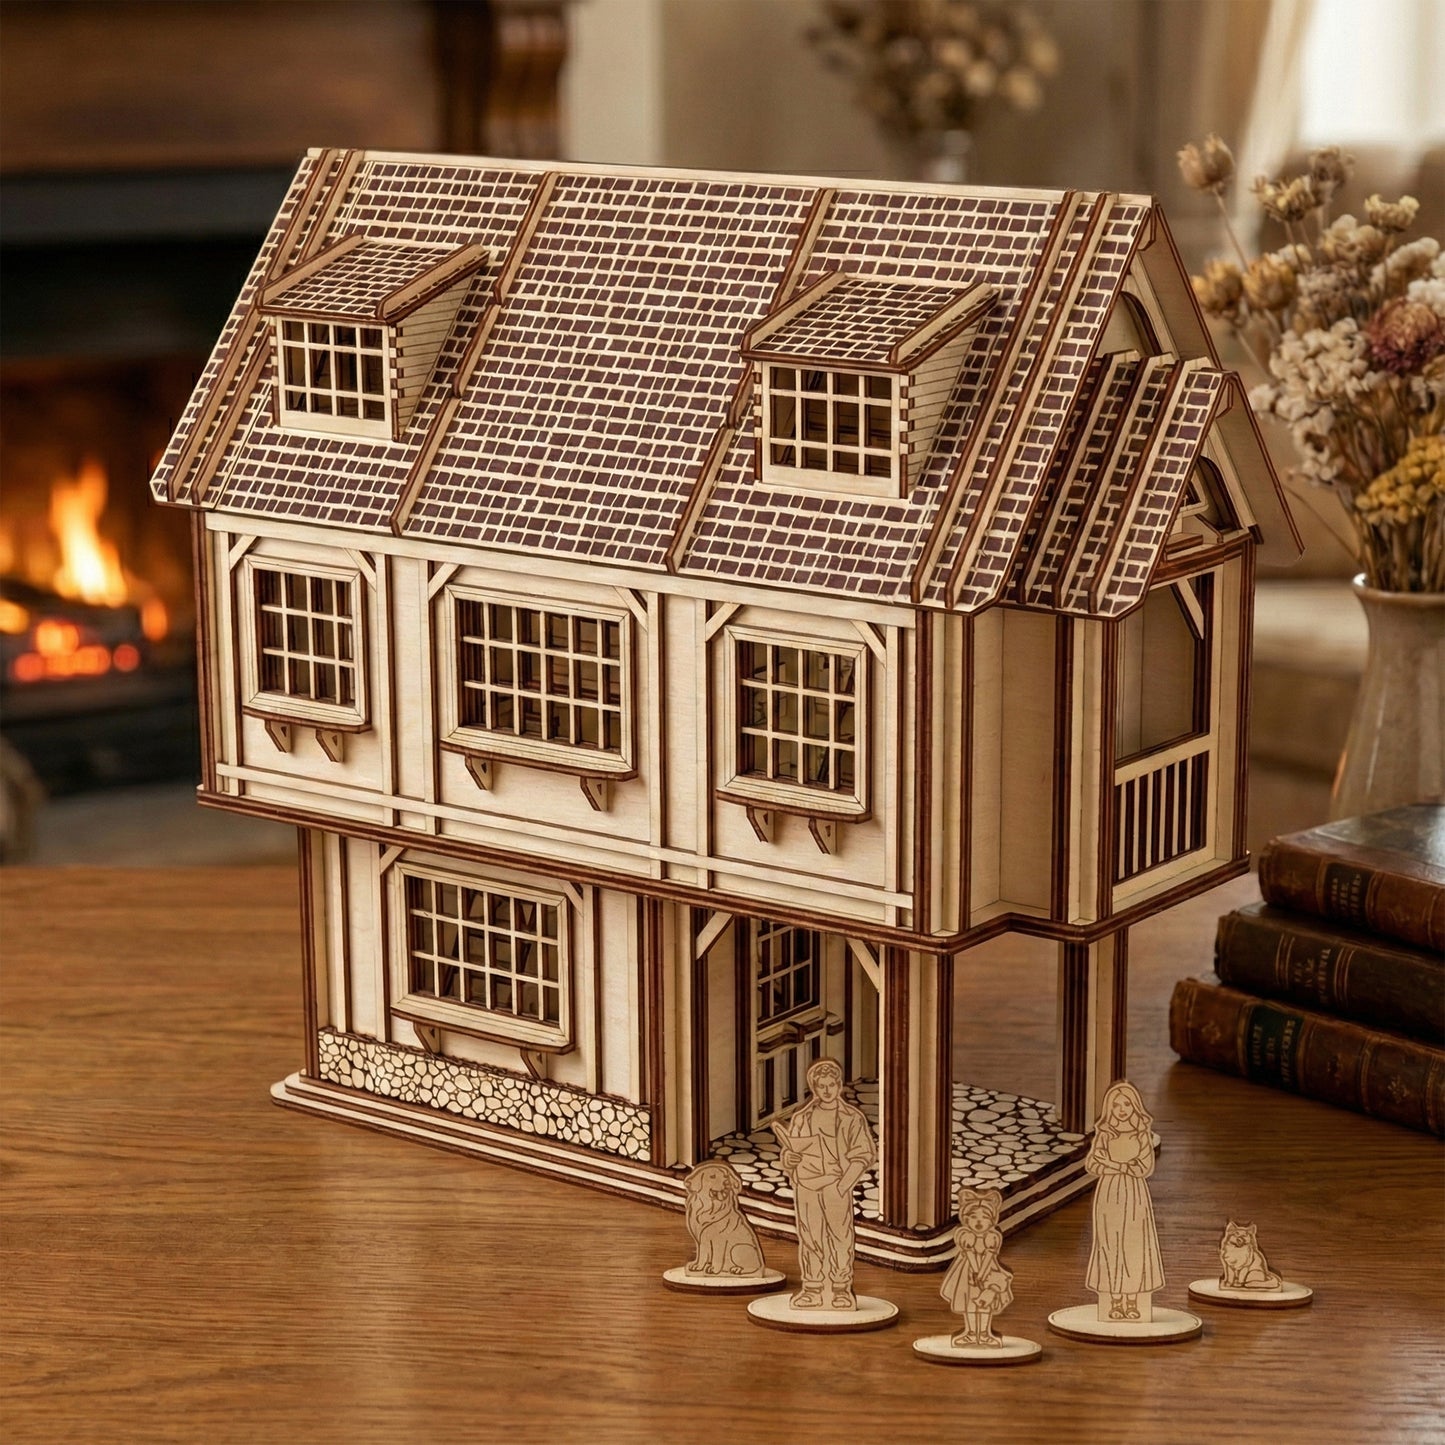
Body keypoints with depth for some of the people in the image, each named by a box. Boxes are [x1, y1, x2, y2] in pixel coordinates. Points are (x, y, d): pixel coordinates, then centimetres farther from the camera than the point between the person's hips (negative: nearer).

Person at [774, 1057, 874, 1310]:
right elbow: (790, 1149, 15)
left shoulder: (853, 1118, 2)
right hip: (806, 1187, 2)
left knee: (840, 1236, -4)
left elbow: (863, 1155, -3)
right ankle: (811, 1290, 9)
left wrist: (844, 1184, -14)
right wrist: (789, 1158, -11)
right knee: (809, 1236, 3)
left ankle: (841, 1289, 3)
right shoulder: (800, 1118, 10)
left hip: (836, 1186, -2)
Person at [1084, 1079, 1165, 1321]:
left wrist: (1111, 1163, -12)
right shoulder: (1104, 1134, 2)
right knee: (1111, 1244, 0)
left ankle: (1133, 1300, 7)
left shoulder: (1143, 1135, 0)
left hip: (1135, 1195, 0)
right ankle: (1115, 1300, 7)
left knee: (1135, 1245, -1)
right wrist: (1126, 1166, -13)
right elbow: (1092, 1165, -4)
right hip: (1109, 1193, 0)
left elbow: (1145, 1167, -10)